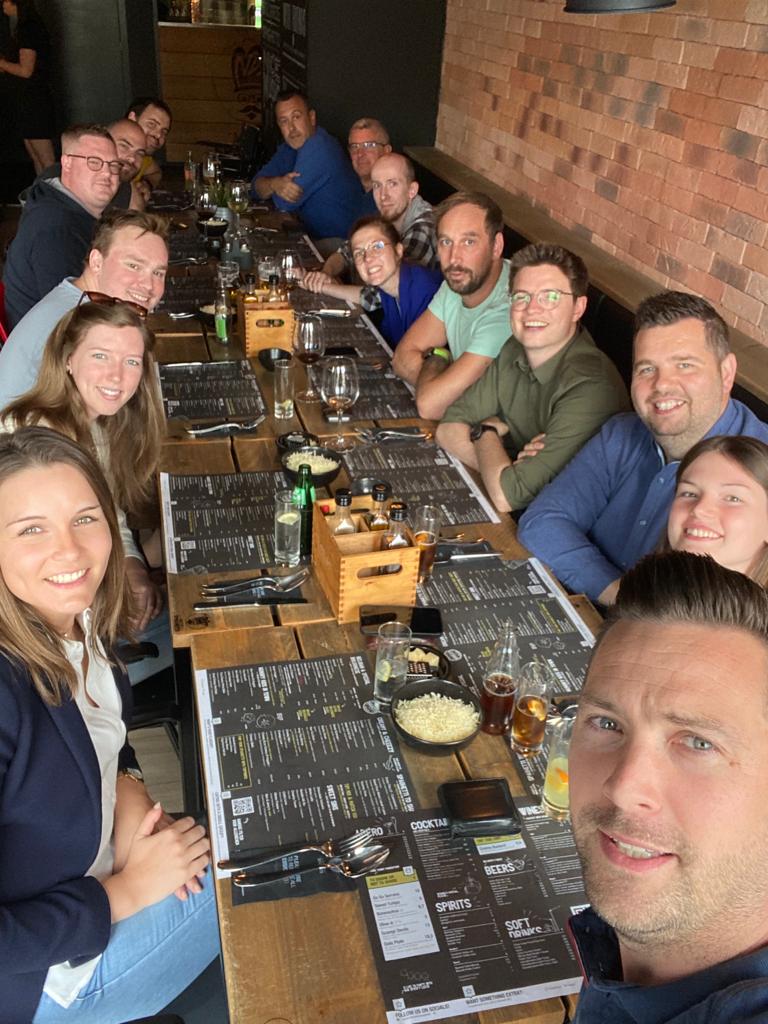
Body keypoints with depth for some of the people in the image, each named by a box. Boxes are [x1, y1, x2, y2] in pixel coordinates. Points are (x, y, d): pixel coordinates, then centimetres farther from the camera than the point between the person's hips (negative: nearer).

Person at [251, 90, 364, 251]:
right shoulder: (290, 147, 8)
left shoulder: (318, 148, -22)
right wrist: (274, 184, -18)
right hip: (317, 236, 8)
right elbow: (257, 185, 4)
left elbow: (285, 204, -19)